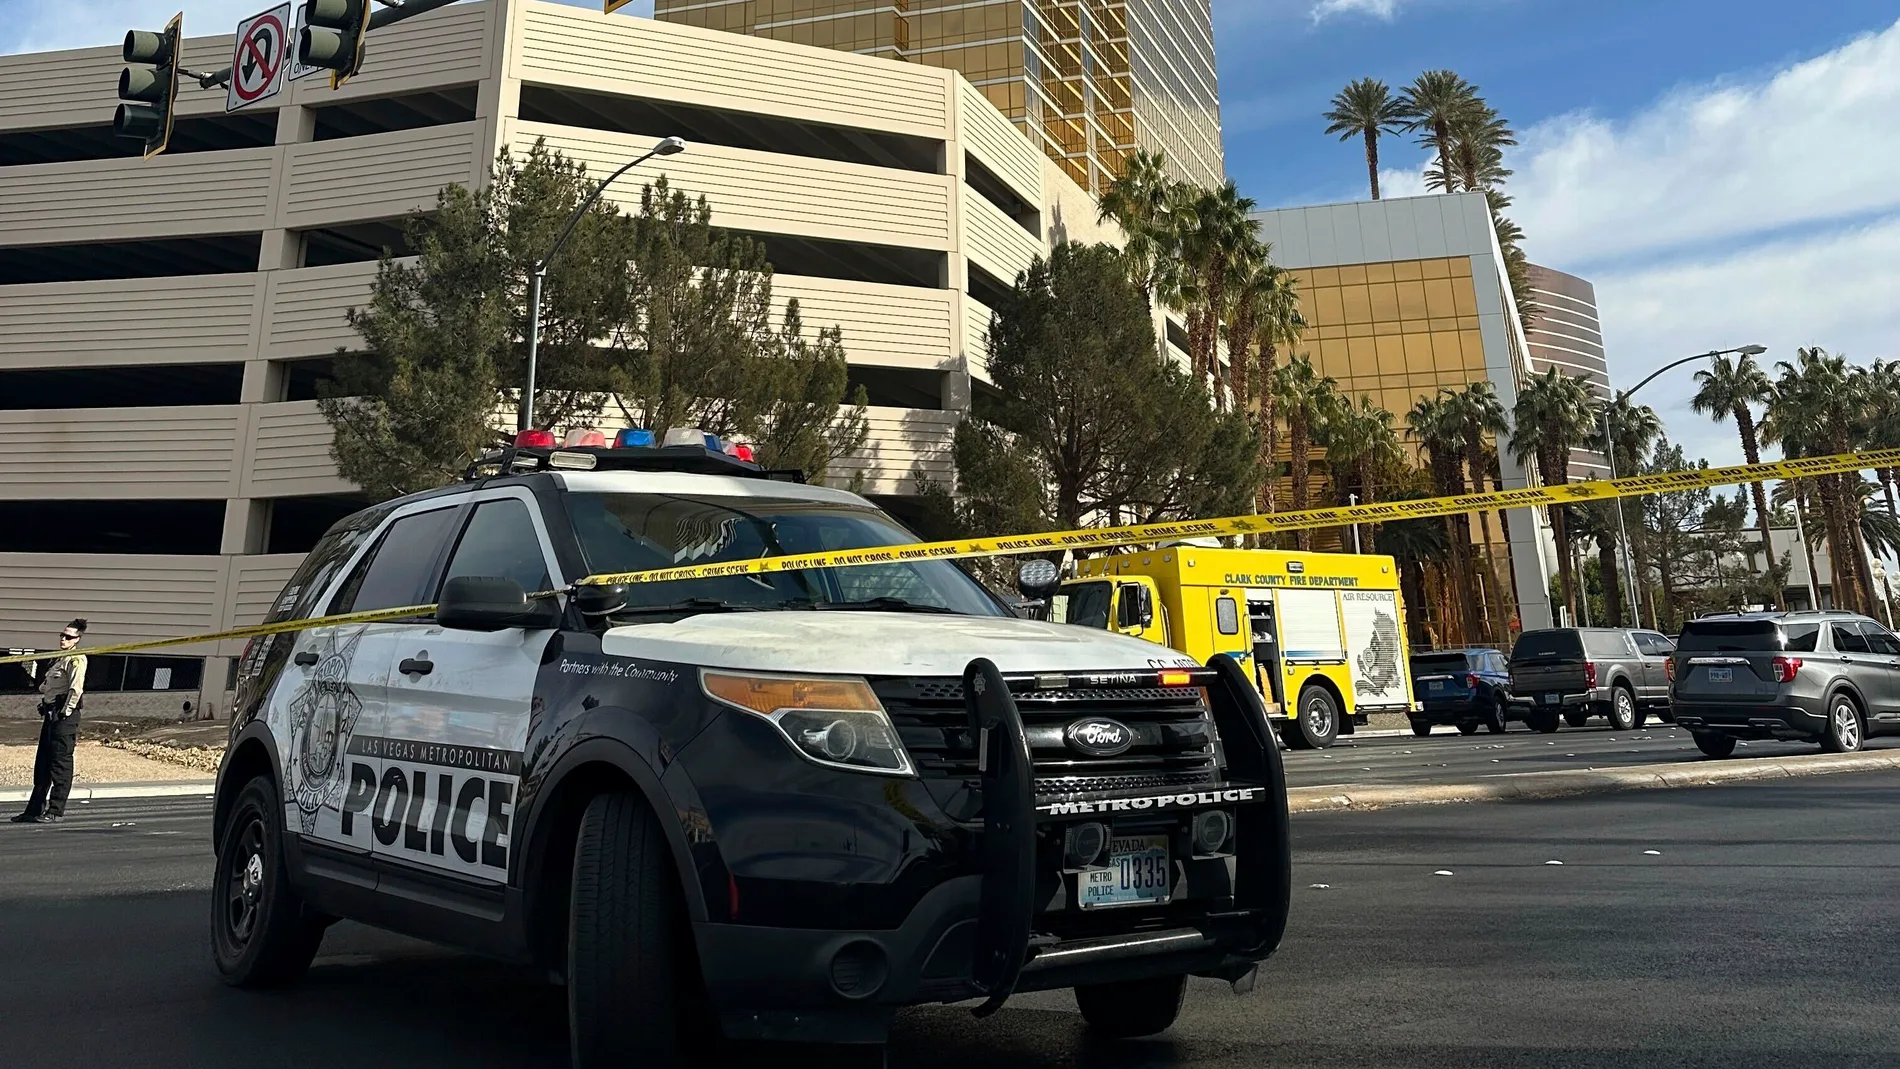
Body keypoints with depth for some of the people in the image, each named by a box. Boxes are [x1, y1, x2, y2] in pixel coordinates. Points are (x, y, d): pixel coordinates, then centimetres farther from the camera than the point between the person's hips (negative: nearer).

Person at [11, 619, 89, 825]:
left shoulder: (77, 659, -8)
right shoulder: (59, 658, 21)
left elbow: (76, 688, -17)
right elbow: (44, 686, 27)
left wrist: (66, 713, -19)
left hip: (64, 716, -10)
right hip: (50, 713, 10)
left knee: (60, 763, -7)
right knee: (42, 763, 12)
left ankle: (55, 810, -5)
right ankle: (35, 809, 18)